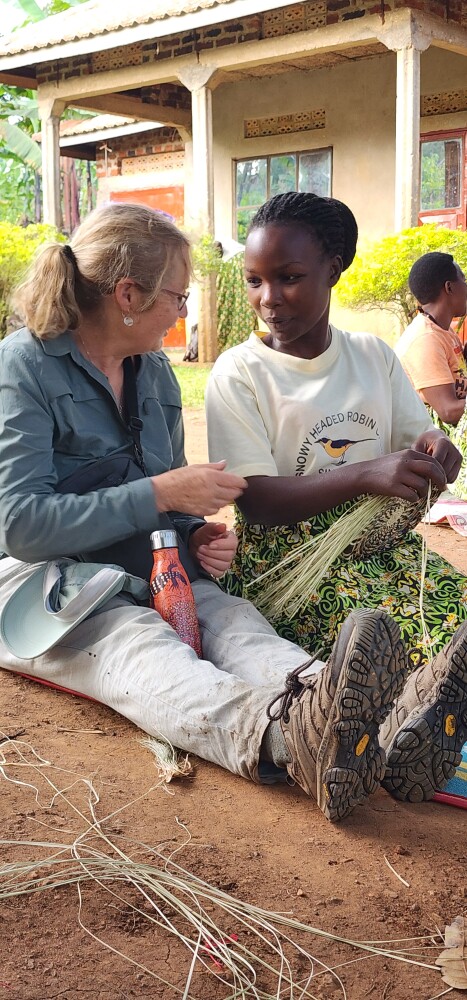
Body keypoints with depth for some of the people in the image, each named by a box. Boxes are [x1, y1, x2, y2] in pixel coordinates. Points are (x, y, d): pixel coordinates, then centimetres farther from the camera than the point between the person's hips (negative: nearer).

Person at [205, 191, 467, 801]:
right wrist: (368, 475, -25)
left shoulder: (374, 356, 12)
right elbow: (256, 500, -12)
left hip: (380, 540, 5)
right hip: (285, 557, -5)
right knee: (393, 635, -32)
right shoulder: (240, 373, -2)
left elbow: (415, 443, 14)